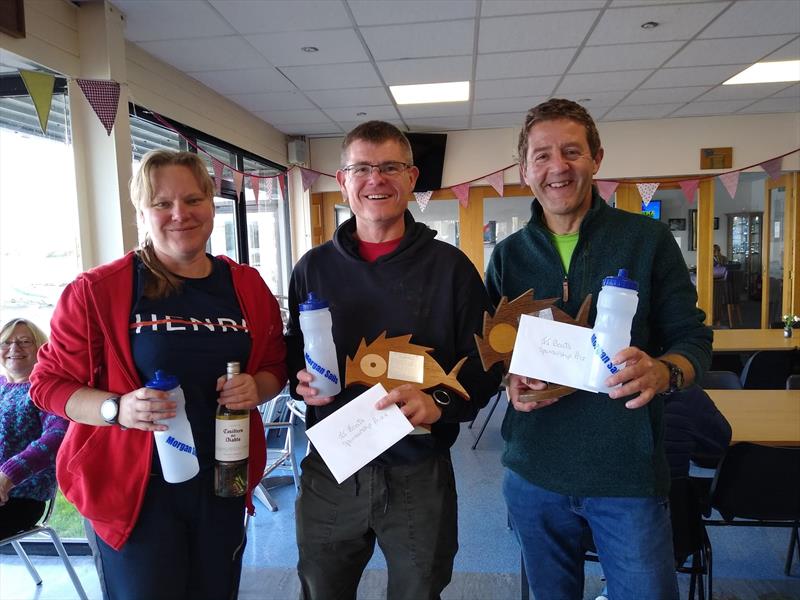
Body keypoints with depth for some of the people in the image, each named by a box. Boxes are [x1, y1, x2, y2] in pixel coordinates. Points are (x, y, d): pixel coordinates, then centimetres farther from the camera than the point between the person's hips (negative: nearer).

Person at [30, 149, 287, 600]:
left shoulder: (248, 286, 1)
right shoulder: (97, 291, -11)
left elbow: (275, 367, 10)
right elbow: (49, 382, -5)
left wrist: (257, 388, -13)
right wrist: (118, 408, -23)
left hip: (224, 483, 4)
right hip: (134, 488, -3)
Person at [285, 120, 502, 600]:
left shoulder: (450, 266, -5)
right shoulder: (314, 268, 2)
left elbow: (485, 366, -4)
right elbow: (292, 358, 12)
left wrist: (440, 402, -23)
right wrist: (303, 381, -10)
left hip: (420, 473, -1)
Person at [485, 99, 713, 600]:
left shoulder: (649, 239, -4)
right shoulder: (509, 255, 3)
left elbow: (694, 339, -3)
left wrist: (662, 371, -25)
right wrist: (509, 379, -13)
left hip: (630, 472, -2)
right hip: (534, 471, 3)